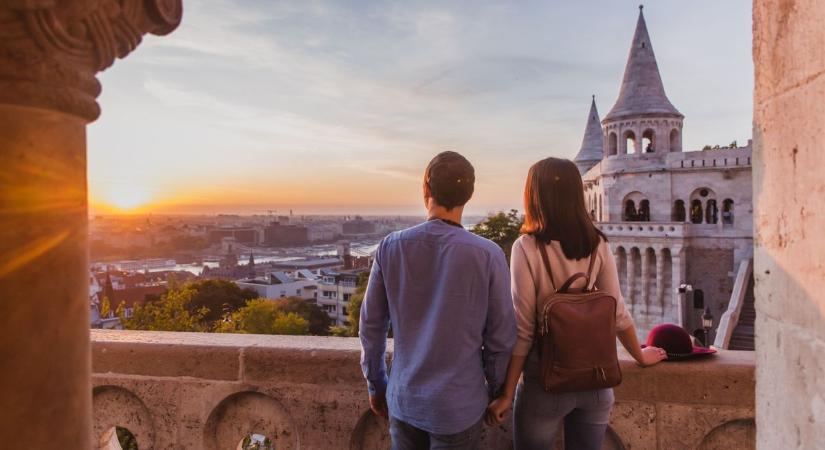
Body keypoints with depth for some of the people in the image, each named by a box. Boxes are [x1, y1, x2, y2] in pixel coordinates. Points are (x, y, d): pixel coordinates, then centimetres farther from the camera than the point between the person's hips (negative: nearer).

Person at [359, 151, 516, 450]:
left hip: (403, 399, 2)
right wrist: (495, 391, 8)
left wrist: (376, 385, 13)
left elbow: (371, 326, -2)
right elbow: (501, 338, -9)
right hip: (459, 405, -2)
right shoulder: (488, 255, -17)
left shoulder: (390, 248, -10)